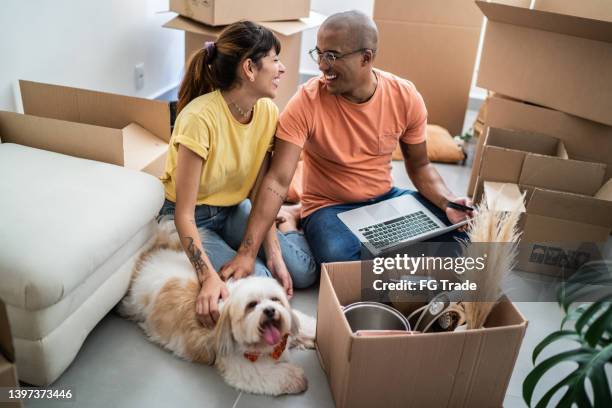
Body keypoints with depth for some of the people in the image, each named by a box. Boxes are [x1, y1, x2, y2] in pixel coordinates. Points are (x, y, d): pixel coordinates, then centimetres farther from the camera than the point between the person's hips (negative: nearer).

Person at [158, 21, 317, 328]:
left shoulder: (267, 111, -10)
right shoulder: (201, 117, -30)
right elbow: (184, 213, -26)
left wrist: (274, 254, -16)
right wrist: (209, 277, -37)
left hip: (234, 210, 5)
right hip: (193, 219, -5)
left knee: (302, 272, -9)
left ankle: (285, 229, 20)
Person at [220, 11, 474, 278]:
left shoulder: (406, 97, -9)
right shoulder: (306, 102, -20)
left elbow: (419, 166, 4)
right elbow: (277, 181, -24)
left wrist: (448, 202, -17)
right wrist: (247, 252, -31)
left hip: (386, 198, 4)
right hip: (329, 208, -3)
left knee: (455, 225, -16)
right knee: (342, 260, -34)